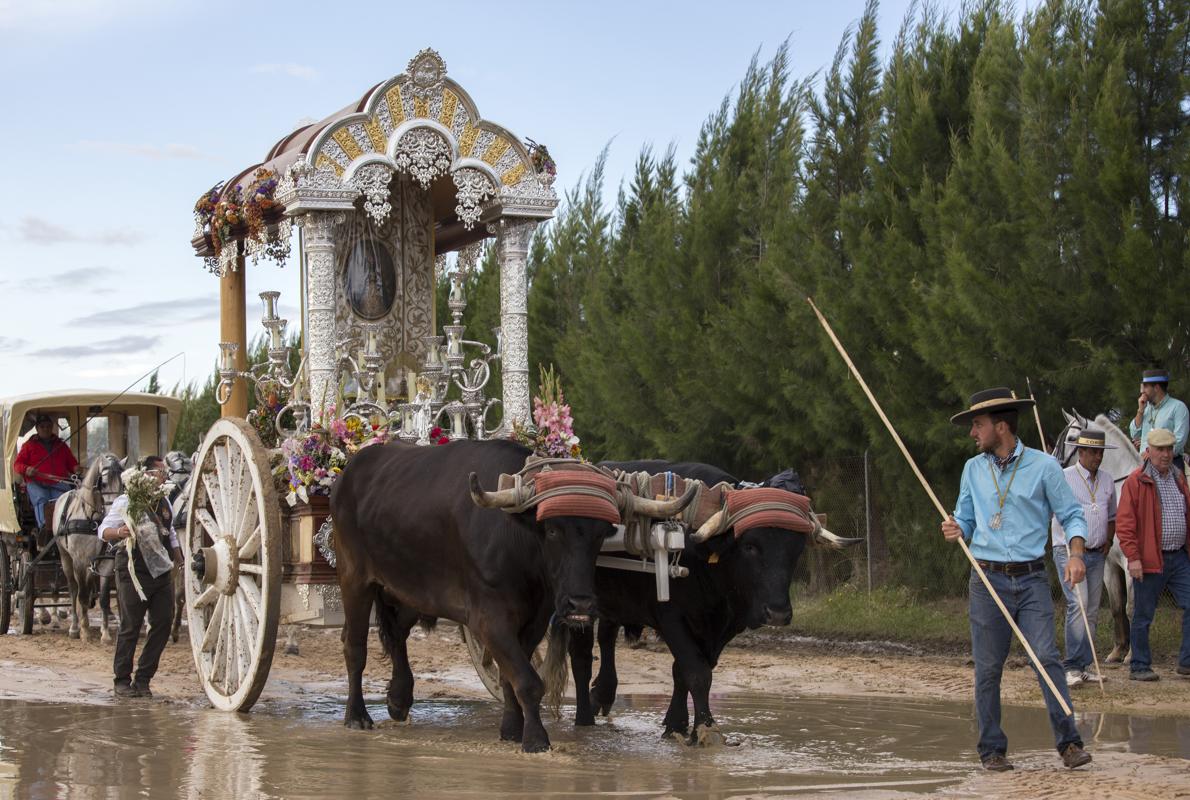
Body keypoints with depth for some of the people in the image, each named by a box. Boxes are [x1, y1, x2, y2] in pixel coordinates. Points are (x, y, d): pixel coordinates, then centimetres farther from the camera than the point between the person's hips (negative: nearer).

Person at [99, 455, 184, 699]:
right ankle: (122, 680, 7)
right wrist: (119, 532, -31)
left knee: (163, 623, 2)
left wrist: (181, 563, 18)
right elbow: (104, 531, -9)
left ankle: (143, 679, 10)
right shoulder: (126, 502, -5)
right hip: (134, 573, -7)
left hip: (162, 572, 7)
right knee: (130, 627, -3)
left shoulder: (164, 503, 16)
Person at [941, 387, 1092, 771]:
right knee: (988, 668, 2)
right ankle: (992, 749, 10)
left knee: (1047, 657, -13)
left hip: (1032, 580, -3)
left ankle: (1069, 743, -11)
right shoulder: (973, 469, 11)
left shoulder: (1043, 466, 0)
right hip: (988, 580, 3)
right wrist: (956, 530, -5)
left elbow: (1072, 515, 3)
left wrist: (1075, 553, -14)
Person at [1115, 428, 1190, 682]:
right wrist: (1133, 557, -17)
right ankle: (1140, 667, 12)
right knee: (1143, 616, 3)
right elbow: (1125, 523, -11)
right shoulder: (1136, 481, -7)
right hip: (1149, 561, -6)